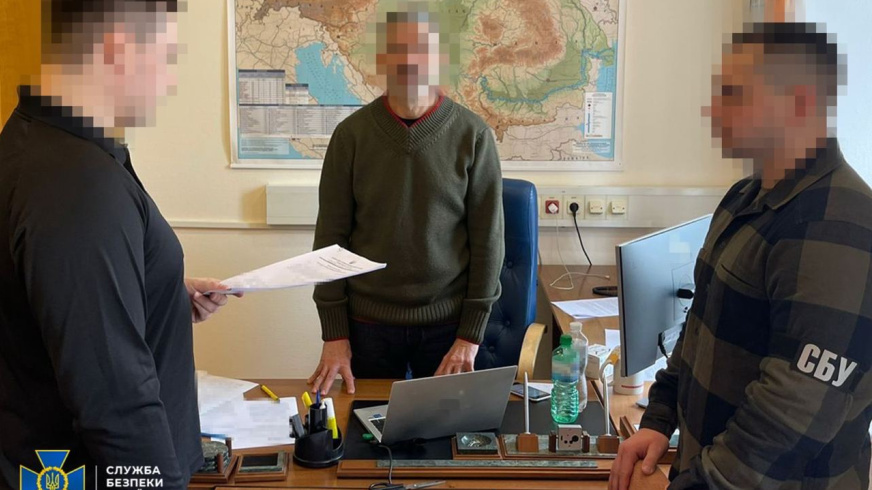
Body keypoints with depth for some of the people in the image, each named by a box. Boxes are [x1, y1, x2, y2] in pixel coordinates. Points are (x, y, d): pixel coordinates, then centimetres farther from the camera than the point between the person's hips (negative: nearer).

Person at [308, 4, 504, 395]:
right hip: (368, 322, 1)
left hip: (447, 322, 0)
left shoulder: (473, 136, -6)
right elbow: (331, 236, -1)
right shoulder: (352, 134, -4)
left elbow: (487, 239, -4)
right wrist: (334, 333, -4)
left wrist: (471, 334, -7)